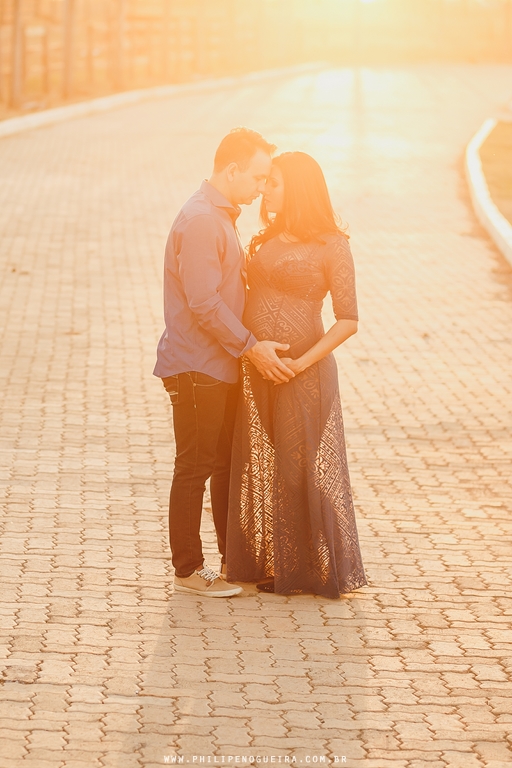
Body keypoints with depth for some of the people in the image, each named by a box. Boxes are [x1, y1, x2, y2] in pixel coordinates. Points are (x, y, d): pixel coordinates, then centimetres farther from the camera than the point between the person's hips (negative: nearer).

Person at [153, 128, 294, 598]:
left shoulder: (222, 216, 14)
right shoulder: (200, 221, -19)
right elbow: (203, 304, -23)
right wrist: (251, 347, -19)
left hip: (222, 366, 10)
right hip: (196, 368, -10)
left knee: (228, 463, 16)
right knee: (195, 468, -2)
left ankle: (235, 558, 26)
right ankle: (188, 570, 6)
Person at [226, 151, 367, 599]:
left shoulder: (331, 246, -8)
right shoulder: (266, 242, 13)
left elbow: (348, 321, -12)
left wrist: (302, 363, -17)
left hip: (303, 372, -7)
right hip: (258, 372, 7)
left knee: (306, 470, 1)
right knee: (262, 471, 10)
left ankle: (320, 571, 12)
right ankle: (272, 566, 20)